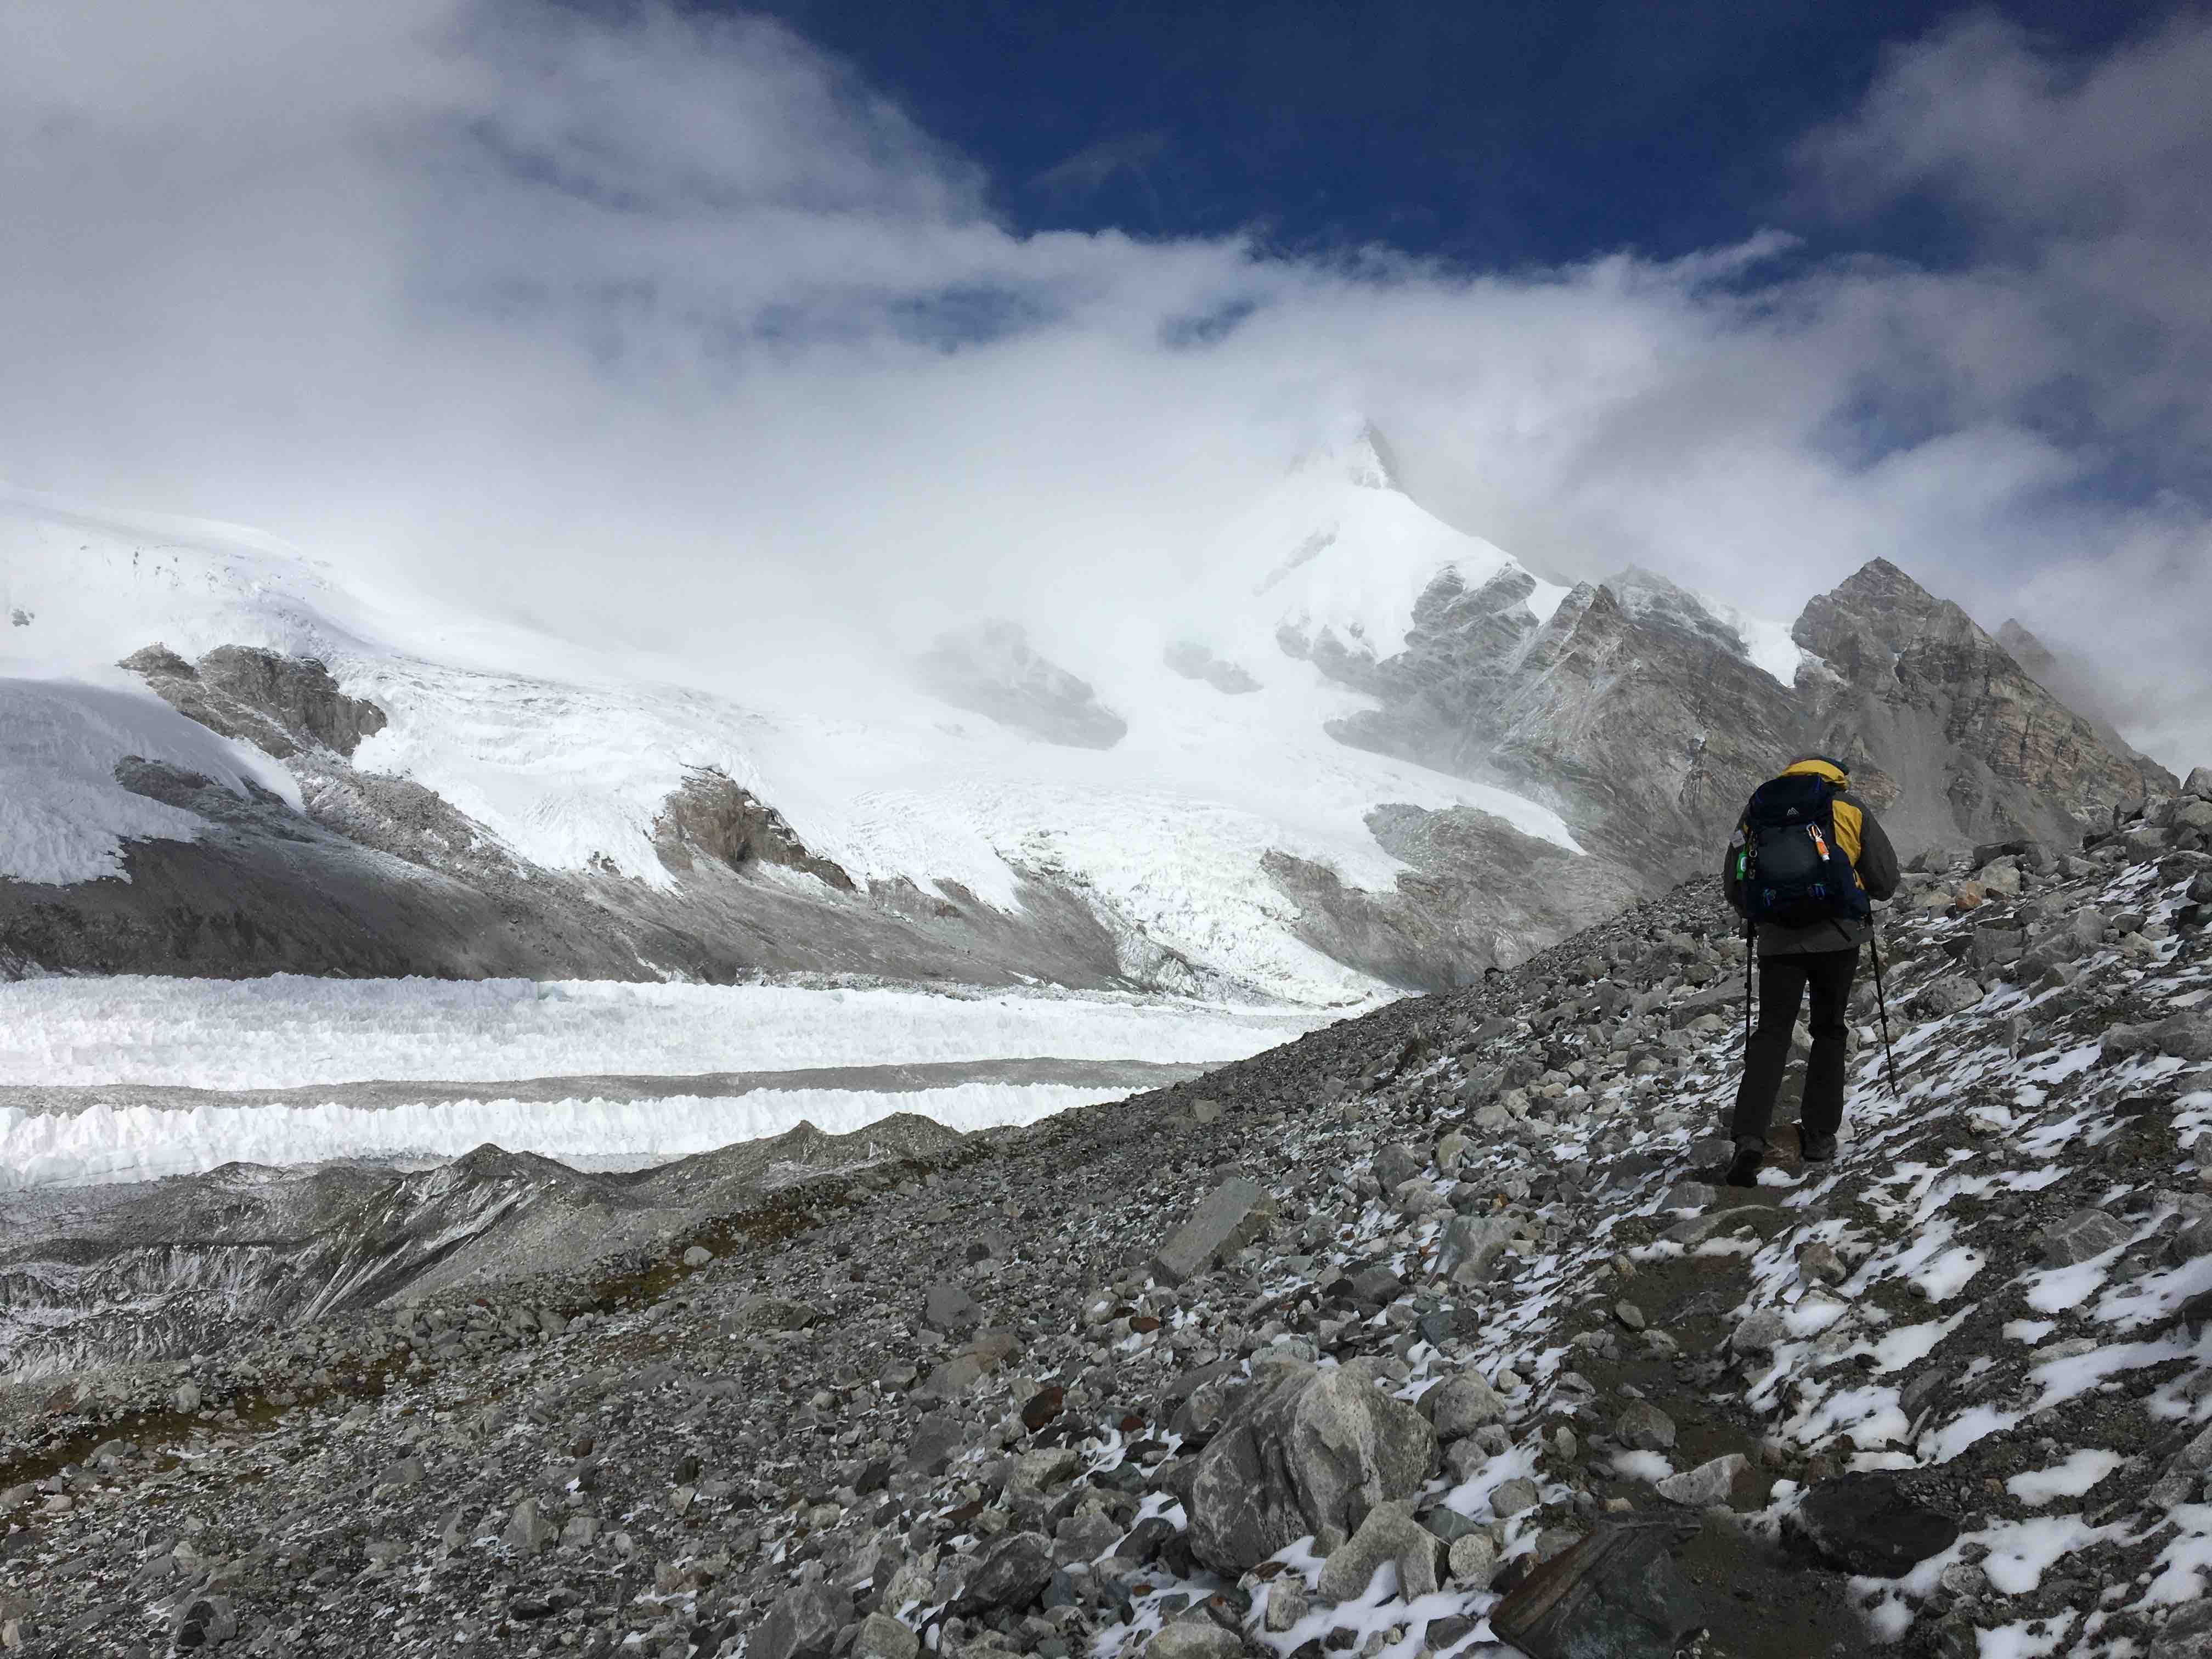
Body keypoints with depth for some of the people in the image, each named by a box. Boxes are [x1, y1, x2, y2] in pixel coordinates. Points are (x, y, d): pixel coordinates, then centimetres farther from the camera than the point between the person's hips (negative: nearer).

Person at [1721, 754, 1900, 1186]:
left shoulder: (1757, 809, 11)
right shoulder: (1849, 807, 5)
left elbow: (1734, 886, 12)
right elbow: (1886, 881, 7)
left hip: (1779, 941, 1)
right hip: (1837, 936, -1)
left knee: (1771, 1034, 4)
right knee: (1829, 1033, 16)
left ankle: (1749, 1137, -13)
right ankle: (1819, 1135, 17)